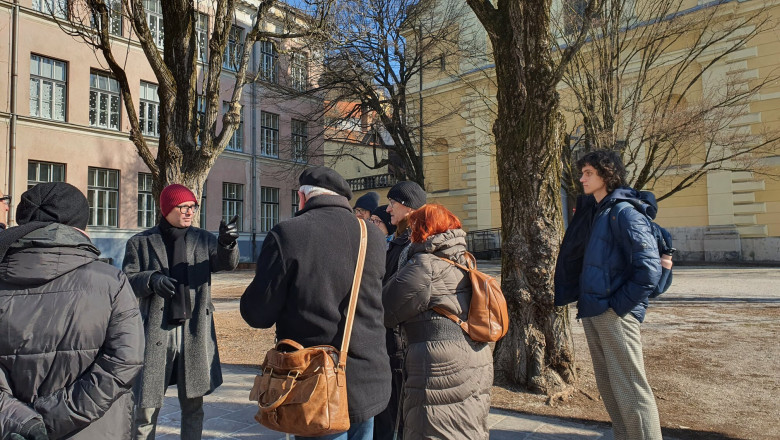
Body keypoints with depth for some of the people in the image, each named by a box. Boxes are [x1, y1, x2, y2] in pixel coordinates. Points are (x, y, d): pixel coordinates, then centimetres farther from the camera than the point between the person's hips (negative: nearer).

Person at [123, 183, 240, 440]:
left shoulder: (203, 239, 10)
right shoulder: (141, 243, 6)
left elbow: (228, 263, -5)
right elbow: (127, 281, 0)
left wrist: (227, 244, -27)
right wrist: (151, 280, -20)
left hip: (195, 333, 2)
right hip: (155, 332, -2)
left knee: (193, 404, 11)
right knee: (147, 404, 2)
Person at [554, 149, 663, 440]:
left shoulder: (625, 212, -12)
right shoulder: (594, 212, 14)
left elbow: (649, 267, -19)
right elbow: (573, 255, 19)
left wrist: (620, 305, -14)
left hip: (615, 314, -9)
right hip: (591, 311, 9)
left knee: (629, 389, -3)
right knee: (607, 387, 16)